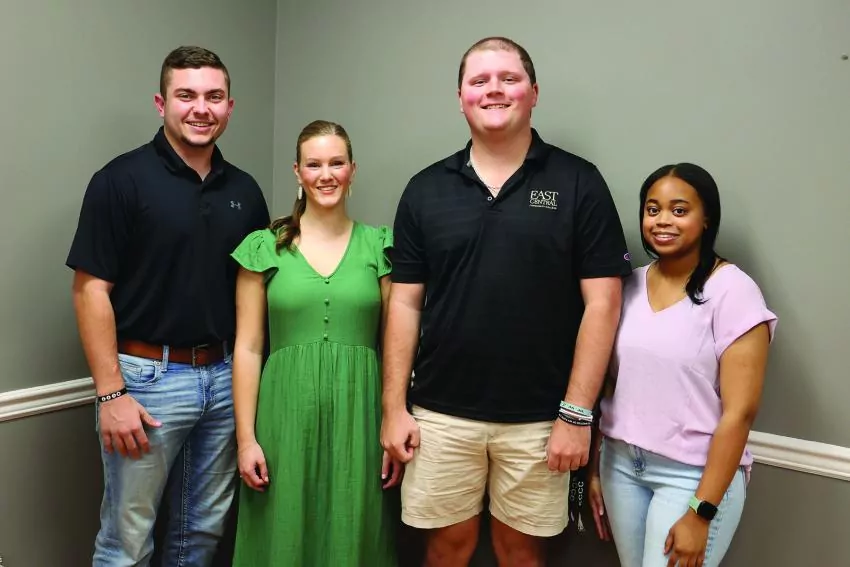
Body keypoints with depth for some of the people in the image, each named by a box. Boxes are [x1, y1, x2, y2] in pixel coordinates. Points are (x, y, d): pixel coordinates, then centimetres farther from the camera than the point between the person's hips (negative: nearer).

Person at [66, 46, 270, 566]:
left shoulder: (245, 190, 7)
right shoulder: (122, 179, -8)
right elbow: (91, 290, -10)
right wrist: (111, 393, -15)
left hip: (225, 377, 5)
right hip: (148, 377, -4)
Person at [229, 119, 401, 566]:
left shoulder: (378, 245, 3)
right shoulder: (264, 247, 2)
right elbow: (248, 348, 1)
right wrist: (246, 437, -3)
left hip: (358, 416, 1)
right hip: (286, 415, 0)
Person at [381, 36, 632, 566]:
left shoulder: (578, 182, -4)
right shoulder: (426, 189, 3)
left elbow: (602, 304, -6)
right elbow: (405, 304, 3)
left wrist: (576, 413, -10)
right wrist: (395, 408, 0)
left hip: (539, 417, -1)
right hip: (440, 413, 2)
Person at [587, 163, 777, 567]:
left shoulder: (732, 290, -13)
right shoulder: (631, 284, 3)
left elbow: (740, 411, -14)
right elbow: (613, 384, 8)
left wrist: (701, 511, -15)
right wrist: (596, 466, 10)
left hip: (695, 474, -4)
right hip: (621, 462, 5)